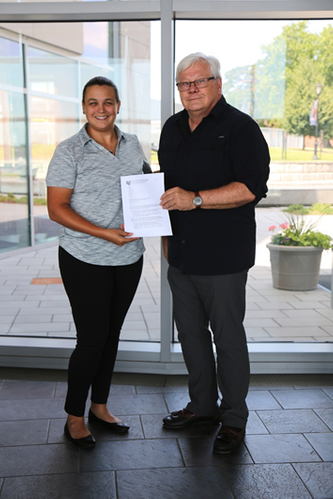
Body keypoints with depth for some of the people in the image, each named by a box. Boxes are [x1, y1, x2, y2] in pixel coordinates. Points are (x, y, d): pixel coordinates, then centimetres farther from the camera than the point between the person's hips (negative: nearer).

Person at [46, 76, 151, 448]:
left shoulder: (132, 145, 8)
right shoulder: (69, 151, -8)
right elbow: (57, 208, -13)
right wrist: (105, 233, -22)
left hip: (129, 258, 5)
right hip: (85, 261, -5)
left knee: (111, 334, 14)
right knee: (92, 339, -2)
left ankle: (99, 406, 32)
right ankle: (74, 417, 18)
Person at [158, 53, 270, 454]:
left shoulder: (241, 128, -9)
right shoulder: (172, 129, 13)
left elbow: (252, 187, -19)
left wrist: (196, 199, -25)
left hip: (223, 256, -7)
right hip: (181, 255, 7)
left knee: (228, 337, 3)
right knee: (190, 332, 15)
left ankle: (233, 418, 20)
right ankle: (202, 406, 33)